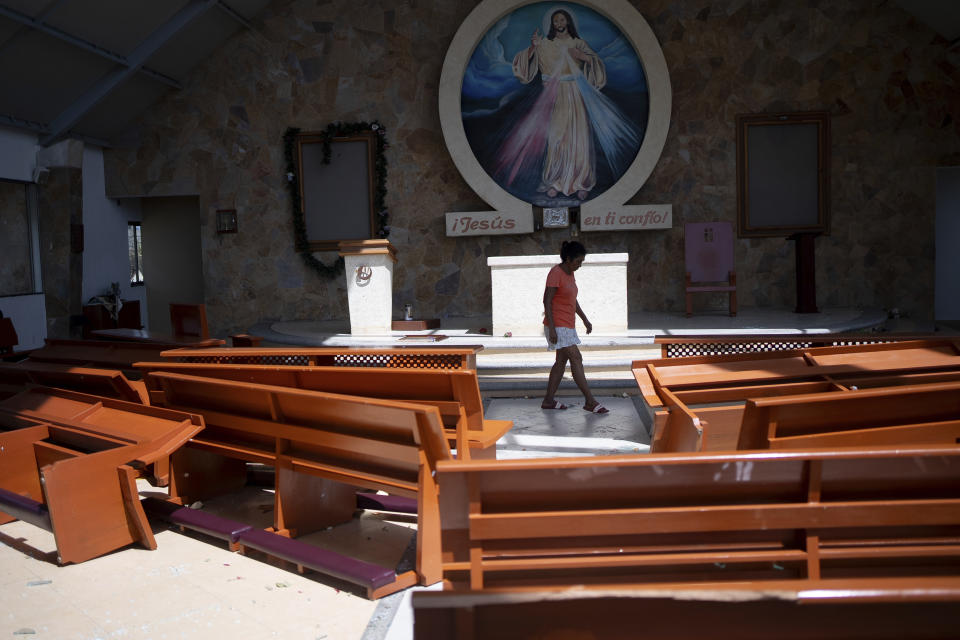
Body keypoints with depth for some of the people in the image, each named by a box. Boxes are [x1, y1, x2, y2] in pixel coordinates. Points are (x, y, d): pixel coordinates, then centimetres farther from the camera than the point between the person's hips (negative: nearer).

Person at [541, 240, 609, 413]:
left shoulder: (569, 273, 11)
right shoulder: (555, 273, -16)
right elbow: (547, 301, -19)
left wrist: (585, 319, 20)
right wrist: (551, 329, -23)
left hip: (567, 325, 9)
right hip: (557, 326, -9)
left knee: (562, 361, 11)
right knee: (576, 359, -10)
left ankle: (548, 400, 18)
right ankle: (590, 402, -8)